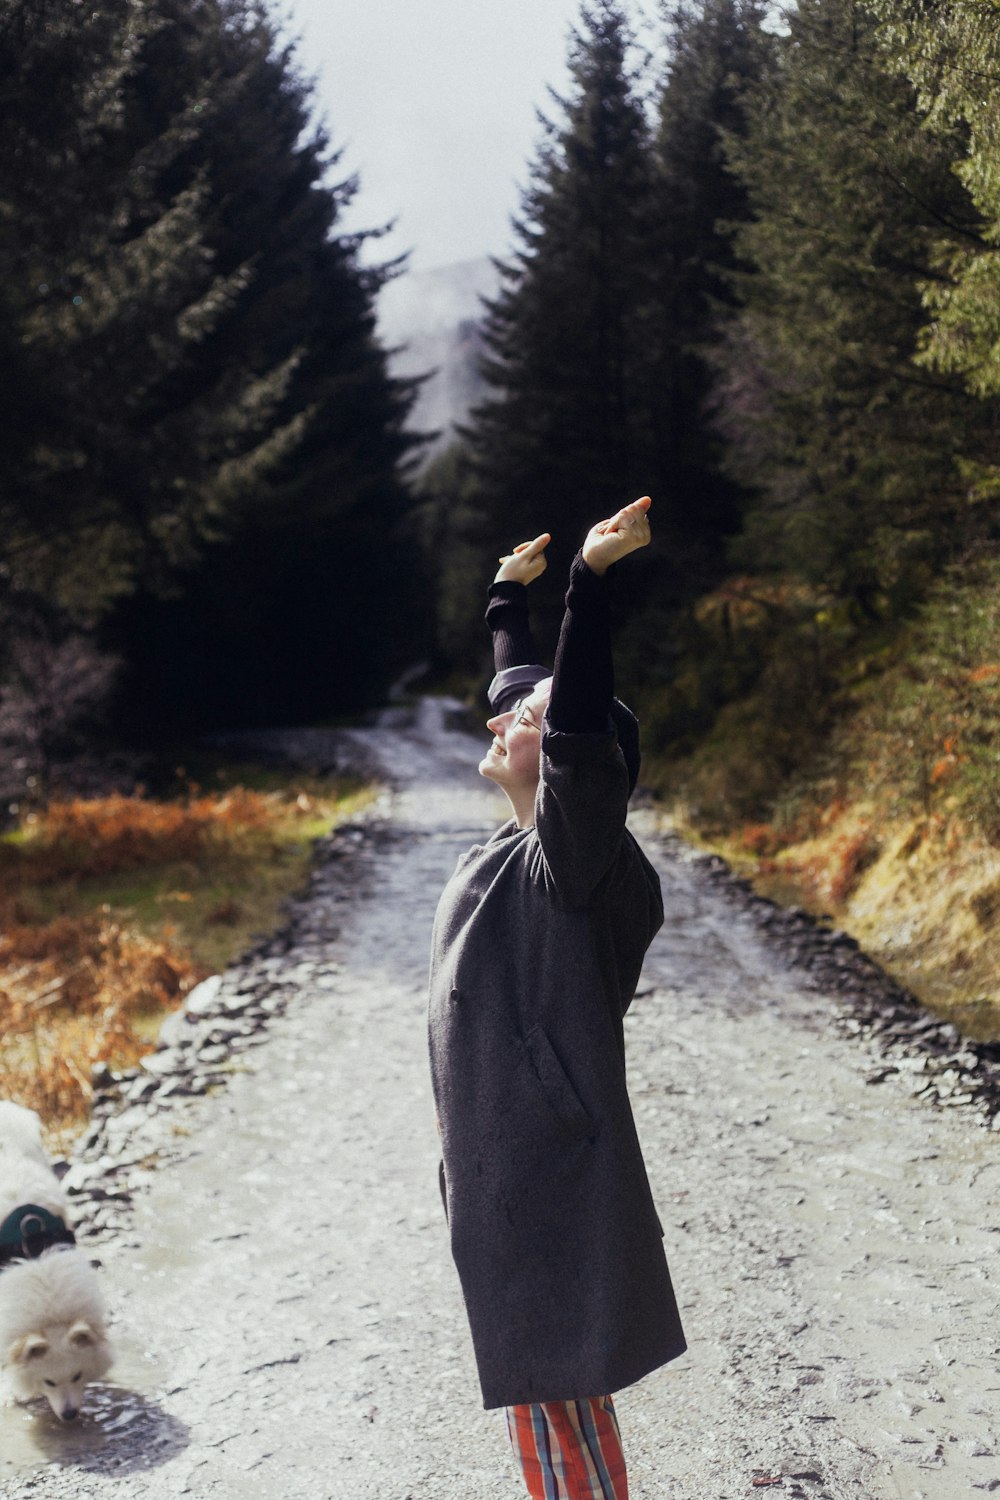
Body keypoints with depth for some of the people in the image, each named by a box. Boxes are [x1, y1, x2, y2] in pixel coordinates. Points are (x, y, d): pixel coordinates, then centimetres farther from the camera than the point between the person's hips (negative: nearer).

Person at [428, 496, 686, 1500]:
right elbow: (530, 693, 21)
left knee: (552, 1392, 2)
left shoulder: (572, 855, -18)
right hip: (500, 1158, 9)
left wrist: (591, 578, -39)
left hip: (544, 1172, -9)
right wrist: (510, 596, 30)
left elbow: (580, 731, -37)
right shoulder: (518, 846, 6)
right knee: (543, 1382, 20)